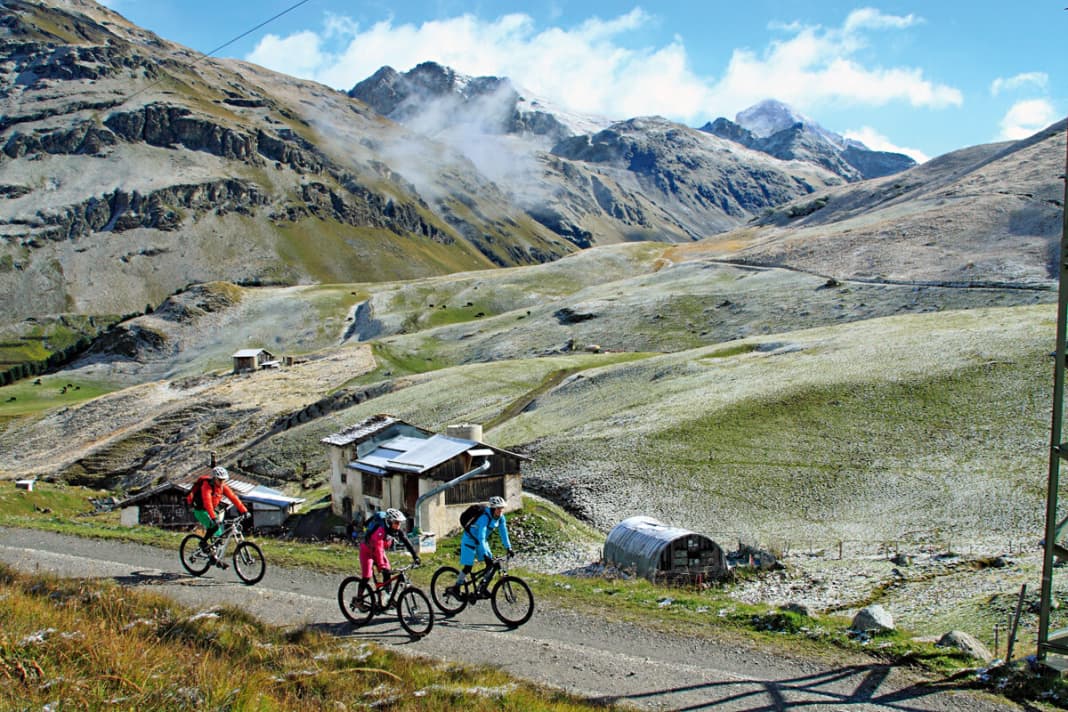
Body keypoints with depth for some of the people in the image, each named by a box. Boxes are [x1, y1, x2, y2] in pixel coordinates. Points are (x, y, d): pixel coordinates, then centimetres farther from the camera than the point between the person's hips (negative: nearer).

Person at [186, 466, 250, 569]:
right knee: (214, 526, -29)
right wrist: (214, 518, -48)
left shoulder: (223, 487, -6)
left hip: (213, 509, 7)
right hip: (200, 510, -7)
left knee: (218, 534, 1)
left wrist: (244, 511, -22)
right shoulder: (207, 486, -26)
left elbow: (234, 498, -12)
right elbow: (207, 503, -37)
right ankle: (204, 543, -6)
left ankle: (214, 559, 12)